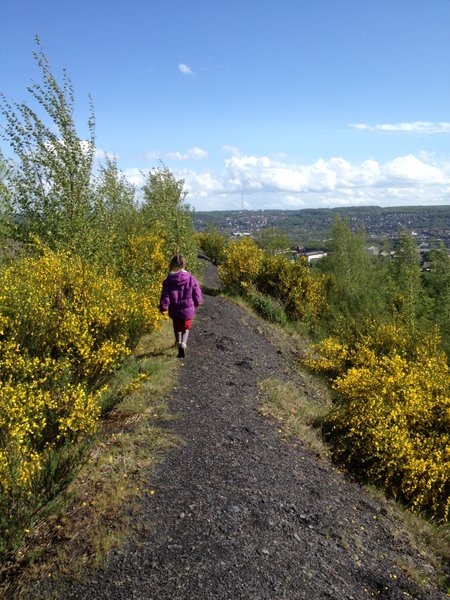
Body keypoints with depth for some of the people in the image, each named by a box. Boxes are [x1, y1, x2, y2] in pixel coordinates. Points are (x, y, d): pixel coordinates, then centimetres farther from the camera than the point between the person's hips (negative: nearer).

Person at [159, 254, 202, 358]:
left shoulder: (168, 280, -10)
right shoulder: (191, 279, -10)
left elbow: (165, 296, -9)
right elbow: (197, 294, -1)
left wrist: (163, 307, 4)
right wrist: (197, 303, 18)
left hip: (175, 311, 0)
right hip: (188, 310, 0)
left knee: (177, 327, 23)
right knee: (186, 328, 14)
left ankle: (179, 342, 26)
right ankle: (183, 344, -9)